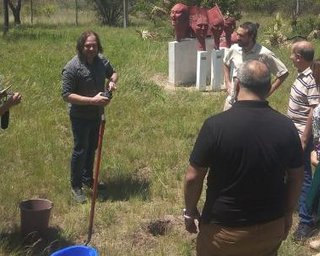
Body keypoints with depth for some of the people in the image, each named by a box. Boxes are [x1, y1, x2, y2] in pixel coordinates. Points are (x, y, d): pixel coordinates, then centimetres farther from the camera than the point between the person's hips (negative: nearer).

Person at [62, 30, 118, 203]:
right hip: (80, 116, -6)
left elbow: (113, 73, 17)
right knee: (81, 150, 3)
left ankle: (87, 179, 40)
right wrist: (93, 100, -30)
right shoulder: (72, 67, -23)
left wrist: (112, 81, -8)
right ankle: (76, 186, 20)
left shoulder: (101, 61, -4)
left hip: (97, 114, 6)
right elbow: (67, 95, -24)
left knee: (92, 148, 20)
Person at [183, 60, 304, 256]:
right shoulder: (287, 126, -10)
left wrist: (190, 211, 3)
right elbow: (296, 177, 1)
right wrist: (288, 213, 16)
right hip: (271, 227, 3)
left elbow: (193, 177, -14)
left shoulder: (216, 125, -21)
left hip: (225, 229, -3)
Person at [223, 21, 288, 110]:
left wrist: (269, 91, -12)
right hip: (231, 100, 5)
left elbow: (283, 73, -9)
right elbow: (226, 64, 19)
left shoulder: (264, 54, -17)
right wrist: (227, 82, 9)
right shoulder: (234, 49, -3)